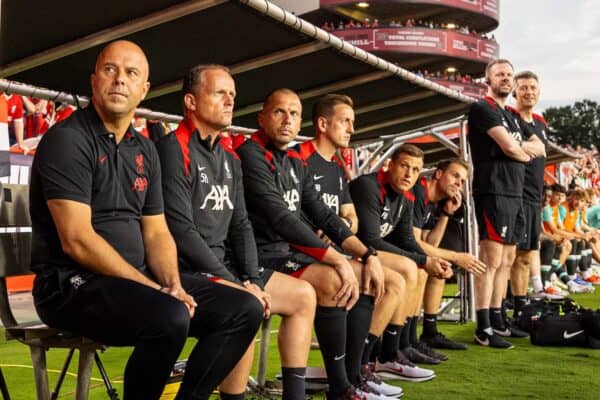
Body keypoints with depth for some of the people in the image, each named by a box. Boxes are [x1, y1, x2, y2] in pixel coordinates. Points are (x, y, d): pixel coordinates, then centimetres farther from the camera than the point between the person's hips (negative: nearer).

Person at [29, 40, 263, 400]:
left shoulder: (146, 150, 13)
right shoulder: (67, 139, -11)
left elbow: (156, 232, 12)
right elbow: (78, 241, -19)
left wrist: (173, 285, -9)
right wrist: (156, 290, -19)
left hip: (138, 278, 8)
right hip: (73, 283, -7)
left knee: (244, 309, -2)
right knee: (170, 317, -34)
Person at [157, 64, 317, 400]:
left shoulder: (230, 159, 15)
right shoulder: (174, 150, -12)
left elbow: (241, 225, 12)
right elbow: (182, 231, -19)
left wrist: (252, 279, -4)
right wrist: (237, 285, -19)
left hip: (223, 266, 9)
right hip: (185, 270, -9)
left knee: (304, 296, 7)